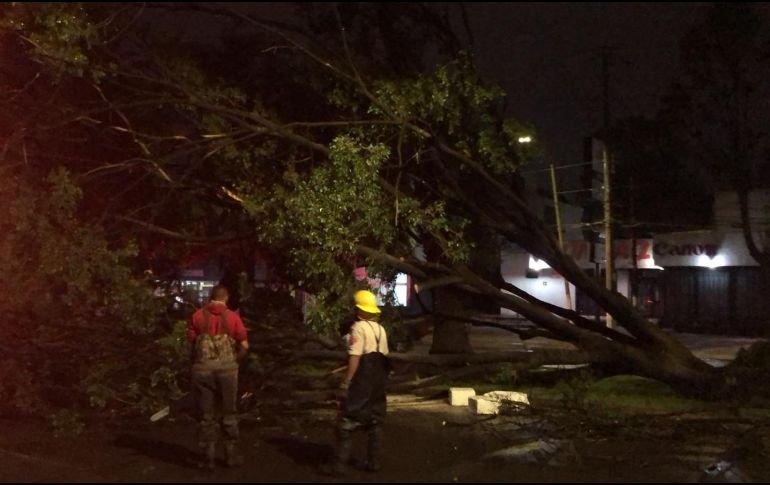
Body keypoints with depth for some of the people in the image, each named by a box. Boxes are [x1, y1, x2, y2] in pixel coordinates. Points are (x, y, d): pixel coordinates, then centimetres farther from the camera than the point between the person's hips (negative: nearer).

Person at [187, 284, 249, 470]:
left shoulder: (197, 316, 1)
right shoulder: (232, 317, 0)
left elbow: (190, 343, 0)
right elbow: (244, 345, -1)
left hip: (202, 369, 0)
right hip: (227, 369, 0)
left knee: (206, 415, 8)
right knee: (228, 413, 13)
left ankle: (209, 456, 11)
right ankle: (231, 453, 18)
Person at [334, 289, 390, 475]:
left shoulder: (358, 328, -13)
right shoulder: (381, 329, 11)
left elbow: (355, 356, -21)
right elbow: (383, 356, 13)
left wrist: (347, 380, -19)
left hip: (362, 383, -7)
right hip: (379, 382, 7)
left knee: (347, 422, -3)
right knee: (375, 421, 15)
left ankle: (341, 464, -7)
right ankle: (373, 462, 18)